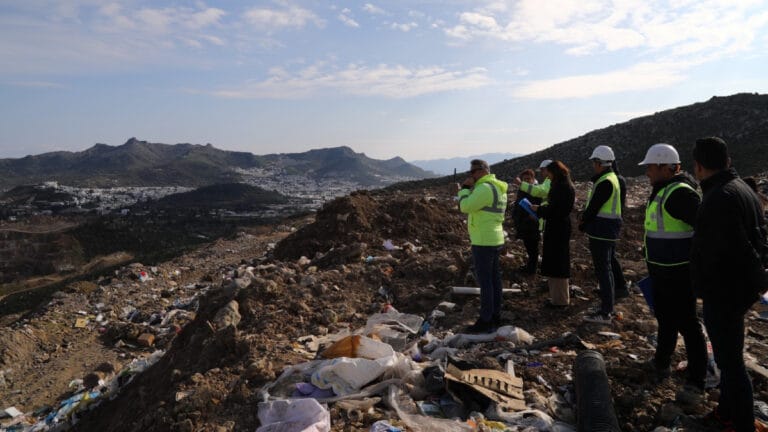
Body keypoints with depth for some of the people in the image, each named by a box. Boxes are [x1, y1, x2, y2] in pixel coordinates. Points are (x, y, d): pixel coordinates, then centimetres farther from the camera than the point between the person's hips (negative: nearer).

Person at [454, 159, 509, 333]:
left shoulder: (484, 188, -17)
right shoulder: (497, 188, 15)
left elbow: (465, 207, -19)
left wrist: (464, 189, -6)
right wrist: (465, 191, 10)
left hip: (483, 242, -10)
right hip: (495, 239, 10)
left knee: (485, 281, -5)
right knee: (494, 279, 14)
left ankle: (485, 322, 0)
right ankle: (495, 316, 22)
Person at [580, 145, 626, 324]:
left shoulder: (605, 182, -19)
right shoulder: (612, 178, 15)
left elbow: (594, 207, -18)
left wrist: (582, 224, -3)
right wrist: (585, 216, 5)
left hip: (601, 231, -11)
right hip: (610, 230, 11)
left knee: (603, 269, -7)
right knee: (610, 264, 18)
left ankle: (605, 313, -2)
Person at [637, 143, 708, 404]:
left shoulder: (680, 193, -20)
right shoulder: (661, 192, 12)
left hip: (678, 273, -10)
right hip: (661, 271, 10)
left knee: (687, 324, -1)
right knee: (664, 319, 22)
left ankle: (696, 384, 11)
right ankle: (661, 363, 40)